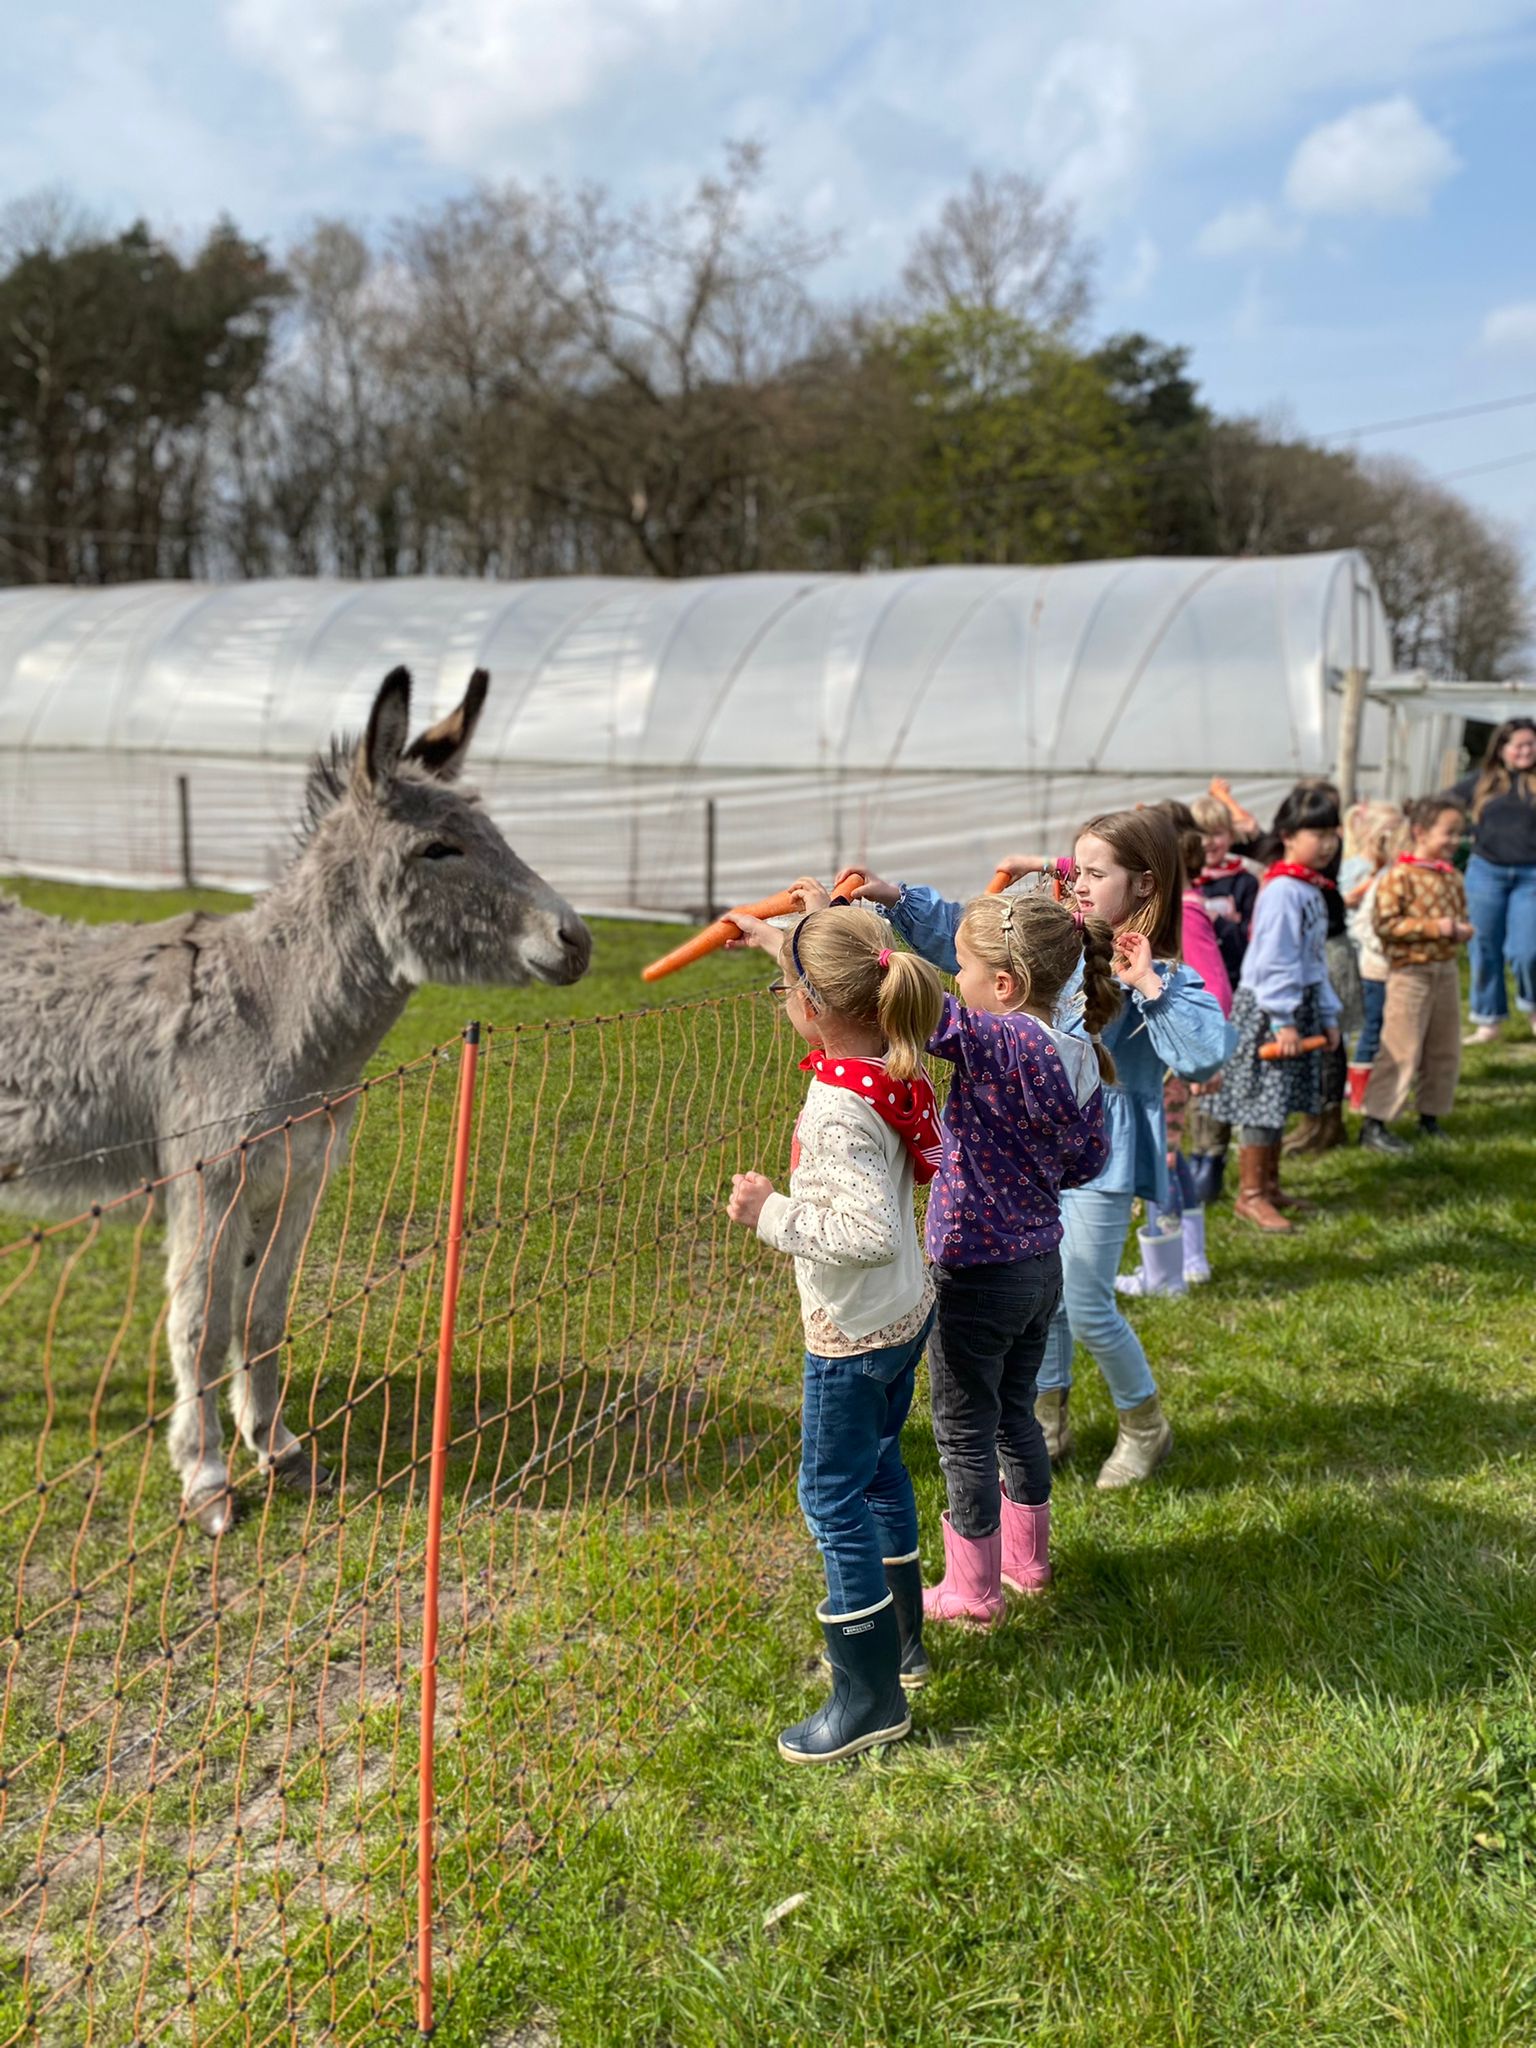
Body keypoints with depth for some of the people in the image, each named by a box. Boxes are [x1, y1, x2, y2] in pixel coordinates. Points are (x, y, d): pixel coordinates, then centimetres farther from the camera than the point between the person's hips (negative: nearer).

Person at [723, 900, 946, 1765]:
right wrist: (781, 937, 25)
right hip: (908, 1312, 9)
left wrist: (773, 1212, -27)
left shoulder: (839, 1112, -30)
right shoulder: (894, 1064, -4)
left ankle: (872, 1697, 14)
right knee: (879, 1467, 24)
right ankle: (902, 1637, 41)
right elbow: (843, 982, 18)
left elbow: (869, 1232, -36)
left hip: (854, 1335, -9)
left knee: (834, 1498, 4)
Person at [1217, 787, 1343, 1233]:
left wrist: (1328, 1014, 18)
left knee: (1279, 1099, 15)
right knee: (1262, 1099, -5)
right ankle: (1250, 1195, 2)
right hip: (1267, 1007, -9)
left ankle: (1269, 1184, 25)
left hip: (1300, 1003, 9)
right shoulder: (1281, 889, -17)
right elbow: (1272, 960, -21)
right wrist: (1283, 1020, -21)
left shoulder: (1313, 888, 12)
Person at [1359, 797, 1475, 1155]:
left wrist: (1461, 930, 1)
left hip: (1446, 970, 8)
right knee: (1401, 1051, -7)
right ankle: (1374, 1124, 0)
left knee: (1445, 1051, 12)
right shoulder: (1401, 875, -13)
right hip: (1411, 973, -8)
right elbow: (1385, 924, -20)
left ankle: (1430, 1118, 26)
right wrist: (1434, 927, -21)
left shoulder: (1452, 877, 10)